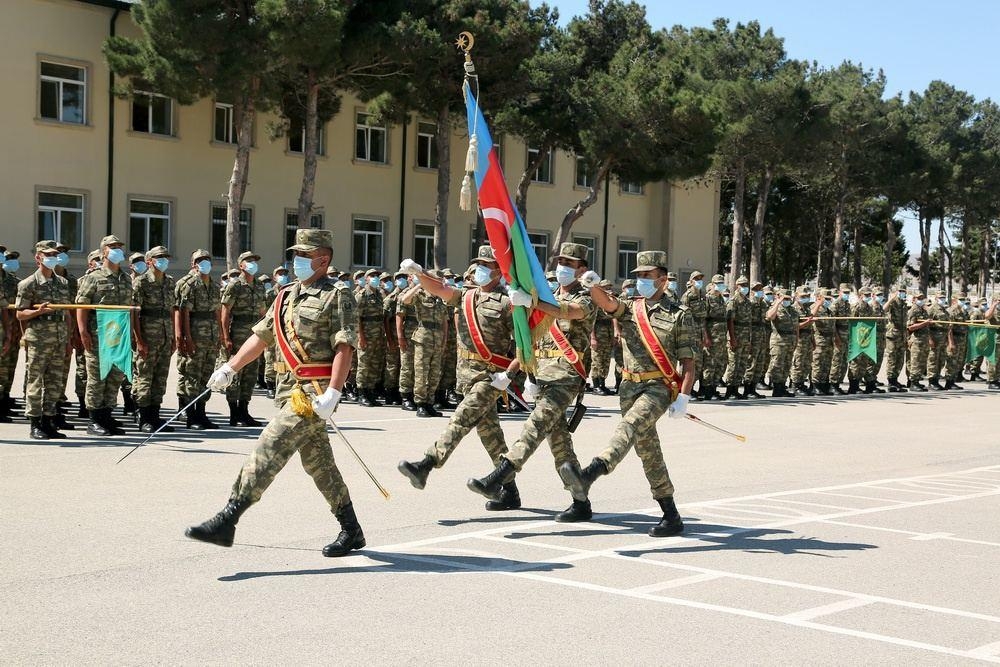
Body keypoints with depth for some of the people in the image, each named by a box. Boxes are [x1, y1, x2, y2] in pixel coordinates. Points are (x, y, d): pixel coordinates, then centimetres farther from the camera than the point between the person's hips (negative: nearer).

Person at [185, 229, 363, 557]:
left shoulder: (338, 296, -6)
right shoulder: (286, 296, 18)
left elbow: (344, 348, -14)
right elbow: (260, 336, 20)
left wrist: (332, 393, -23)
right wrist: (229, 368, 13)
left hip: (314, 391, -8)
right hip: (289, 387, 8)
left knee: (269, 449, -15)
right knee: (318, 461, 11)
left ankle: (227, 520, -16)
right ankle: (351, 530, 21)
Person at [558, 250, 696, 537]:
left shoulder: (680, 315, 1)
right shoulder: (629, 309, 12)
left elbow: (688, 362, -2)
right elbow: (607, 303, -11)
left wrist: (683, 398, -11)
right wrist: (593, 286, -32)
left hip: (660, 387, -6)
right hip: (631, 386, 6)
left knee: (630, 426, -30)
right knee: (647, 449, 7)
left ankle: (589, 474, -50)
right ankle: (671, 516, 14)